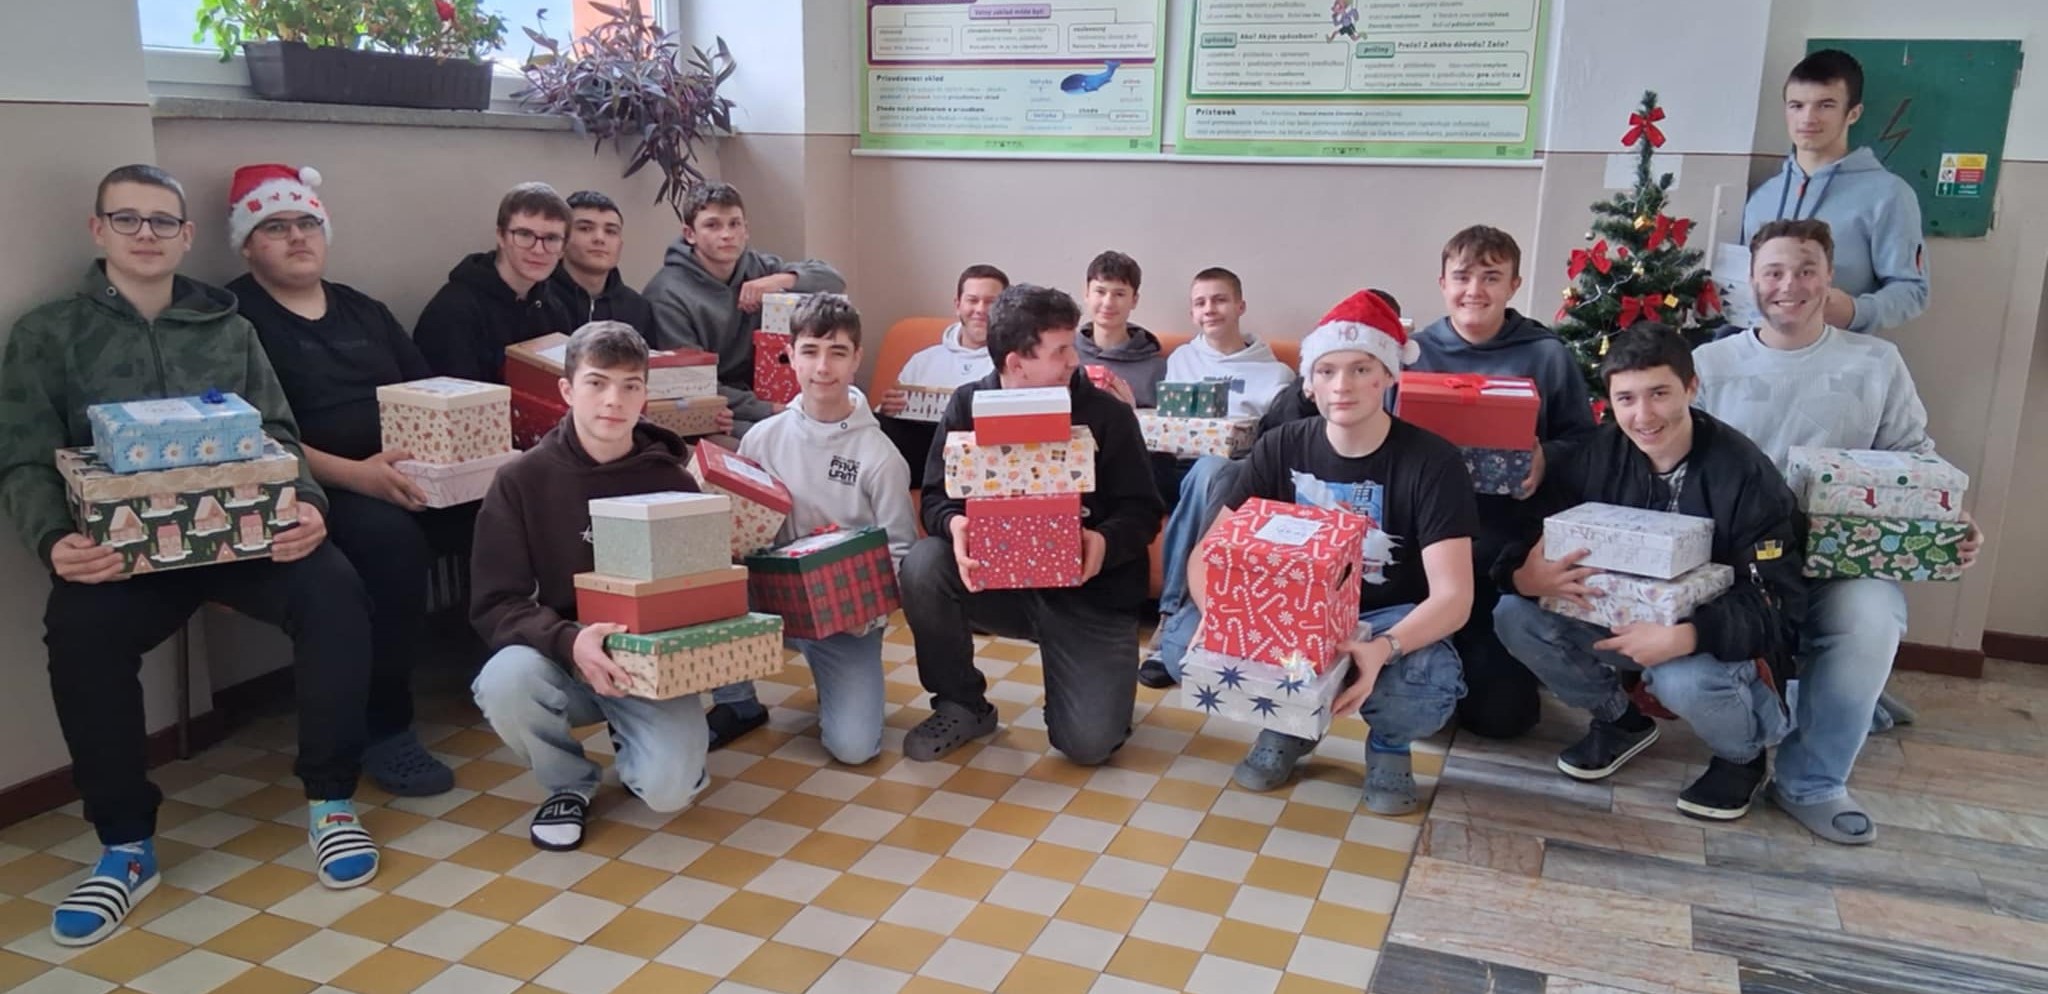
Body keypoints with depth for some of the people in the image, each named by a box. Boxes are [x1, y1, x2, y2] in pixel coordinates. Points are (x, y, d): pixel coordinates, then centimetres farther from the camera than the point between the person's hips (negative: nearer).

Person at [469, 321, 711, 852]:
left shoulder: (672, 483, -3)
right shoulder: (522, 481, -6)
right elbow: (494, 604, -11)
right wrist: (569, 641, -30)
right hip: (559, 659, 1)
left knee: (669, 789, -24)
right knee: (504, 682, -33)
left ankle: (632, 744, 16)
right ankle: (570, 782, 0)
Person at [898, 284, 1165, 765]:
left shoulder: (1109, 415, -8)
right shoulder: (968, 406, -3)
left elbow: (1142, 510, -6)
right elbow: (936, 496, -4)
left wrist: (1105, 540, -29)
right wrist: (955, 524, -29)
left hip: (1090, 593, -2)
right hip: (999, 579, 2)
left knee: (1089, 743, -17)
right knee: (923, 566, -28)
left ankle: (1101, 678, 23)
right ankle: (962, 706, -3)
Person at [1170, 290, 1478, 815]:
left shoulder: (1433, 461, -15)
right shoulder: (1280, 449, -7)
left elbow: (1453, 595, -23)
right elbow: (1208, 556, -10)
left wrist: (1382, 650, -43)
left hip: (1389, 623, -2)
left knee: (1430, 687, -37)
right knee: (1184, 639, -23)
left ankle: (1389, 745, 2)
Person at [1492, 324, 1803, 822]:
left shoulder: (1746, 475, -20)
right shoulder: (1596, 455, -9)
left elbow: (1776, 604, -24)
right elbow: (1522, 539, -11)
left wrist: (1684, 636, -42)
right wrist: (1525, 576, -37)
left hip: (1718, 639, -4)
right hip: (1618, 620, 4)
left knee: (1684, 679, -37)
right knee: (1514, 616, -18)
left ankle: (1744, 755, 1)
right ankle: (1619, 719, 9)